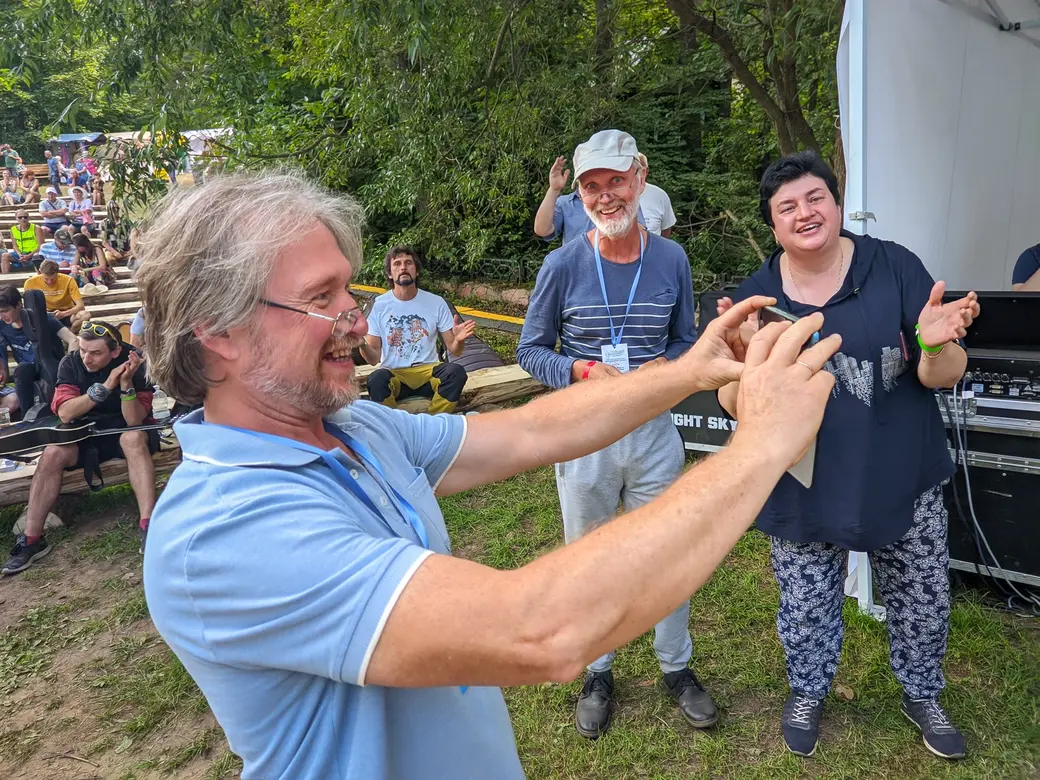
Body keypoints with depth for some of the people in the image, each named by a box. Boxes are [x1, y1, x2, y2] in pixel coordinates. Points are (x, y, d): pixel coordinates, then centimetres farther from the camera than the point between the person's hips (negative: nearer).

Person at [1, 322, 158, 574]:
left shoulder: (135, 363, -18)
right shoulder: (70, 363, -10)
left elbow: (134, 420, -22)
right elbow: (65, 414, -21)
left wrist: (126, 383, -38)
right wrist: (105, 386, -32)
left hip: (125, 430, -3)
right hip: (86, 432, 3)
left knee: (133, 439, -36)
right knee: (52, 453, -25)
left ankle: (148, 526, -43)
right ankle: (31, 539, -16)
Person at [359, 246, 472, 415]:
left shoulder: (436, 302, 2)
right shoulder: (379, 304, 0)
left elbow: (454, 350, 3)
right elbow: (374, 359, -1)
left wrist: (459, 340, -21)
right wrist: (362, 344, -24)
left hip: (428, 370, 1)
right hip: (393, 373, -1)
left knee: (456, 372, -31)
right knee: (376, 379, -36)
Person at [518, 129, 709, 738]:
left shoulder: (671, 259, -2)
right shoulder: (563, 265, -8)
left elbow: (685, 341, 9)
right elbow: (531, 350, -1)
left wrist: (664, 367, -13)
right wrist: (581, 370, -19)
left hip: (655, 432, 1)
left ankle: (678, 668, 37)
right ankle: (598, 673, 37)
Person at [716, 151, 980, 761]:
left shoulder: (894, 267, -10)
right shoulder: (755, 297, -8)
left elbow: (945, 377, -9)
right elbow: (736, 407, -10)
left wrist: (936, 346, -32)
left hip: (905, 483, 1)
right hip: (804, 493, 0)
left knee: (923, 601, 19)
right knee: (806, 607, 17)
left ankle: (922, 694, 49)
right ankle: (807, 693, 46)